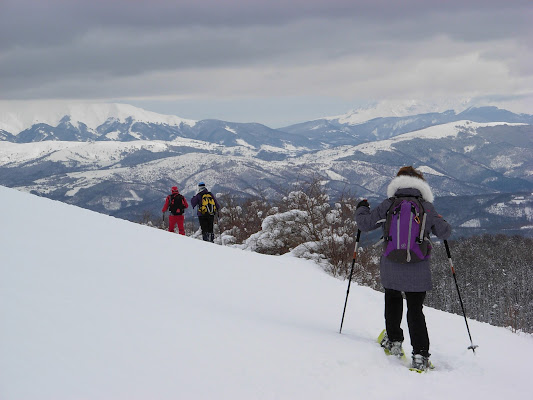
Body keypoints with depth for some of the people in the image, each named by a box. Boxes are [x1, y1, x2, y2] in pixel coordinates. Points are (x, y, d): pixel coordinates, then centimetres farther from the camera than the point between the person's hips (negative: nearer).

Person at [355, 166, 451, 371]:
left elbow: (365, 224, 1)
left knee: (393, 299, 27)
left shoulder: (388, 205, -2)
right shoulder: (427, 207, -2)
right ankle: (420, 355, 0)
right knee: (415, 310, 9)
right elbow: (444, 232, 3)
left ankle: (394, 341, 28)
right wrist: (443, 224, 26)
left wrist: (361, 209, 22)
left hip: (391, 268, 0)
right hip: (418, 272, 0)